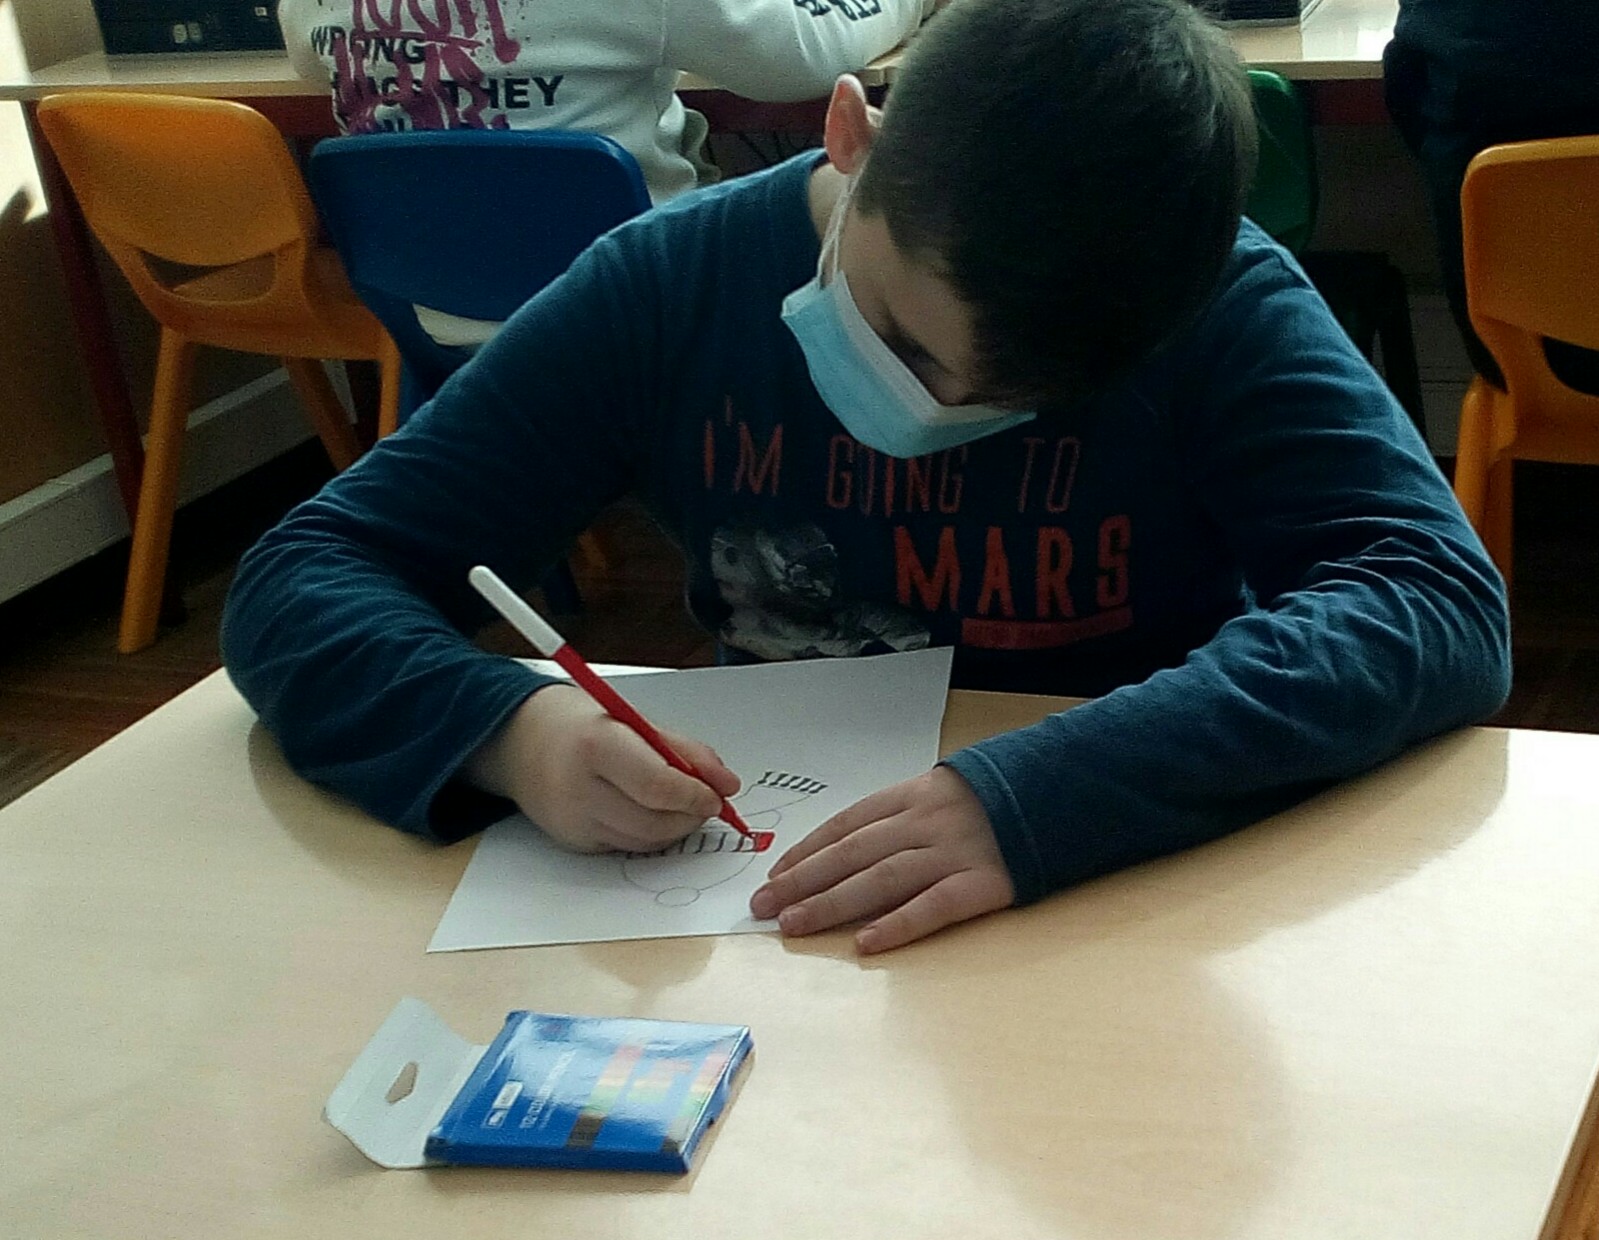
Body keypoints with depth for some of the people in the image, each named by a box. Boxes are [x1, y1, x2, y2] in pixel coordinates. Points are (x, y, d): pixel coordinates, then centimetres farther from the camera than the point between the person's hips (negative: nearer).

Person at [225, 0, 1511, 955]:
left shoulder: (1215, 304, -13)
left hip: (1138, 904, 0)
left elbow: (1443, 604, -23)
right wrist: (507, 724, -28)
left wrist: (1045, 796, -37)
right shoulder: (665, 289, -10)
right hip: (770, 927, 1)